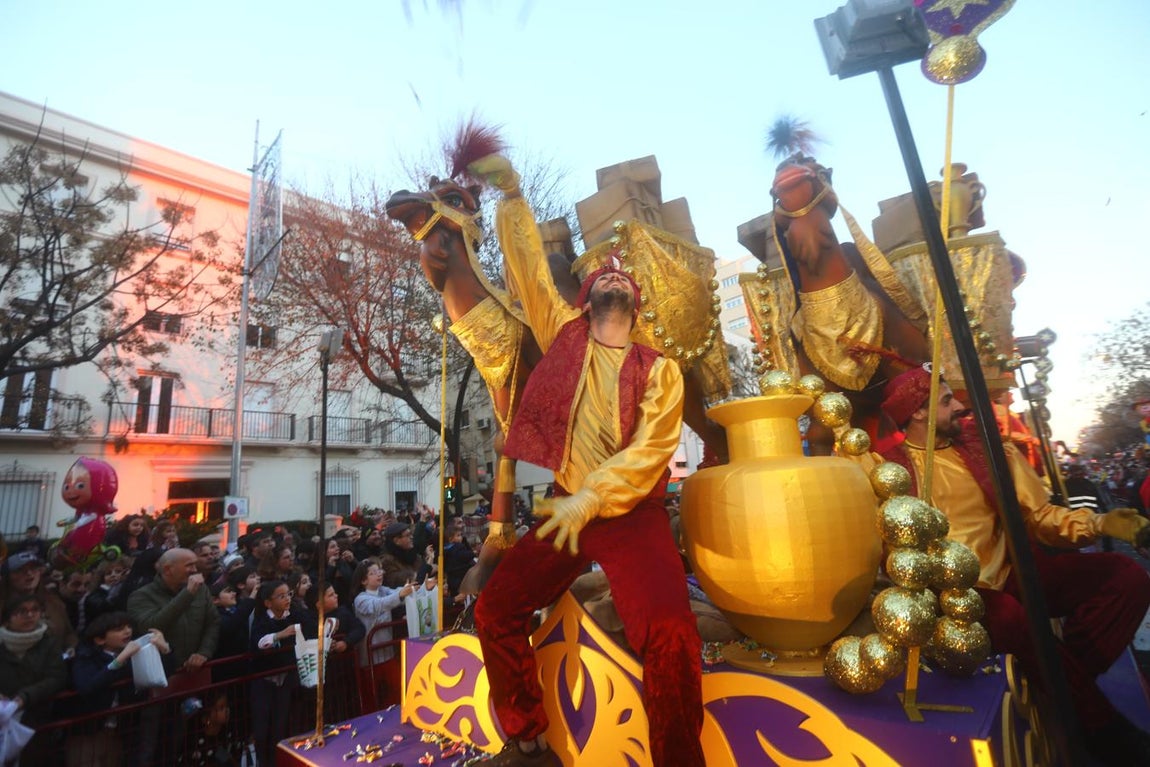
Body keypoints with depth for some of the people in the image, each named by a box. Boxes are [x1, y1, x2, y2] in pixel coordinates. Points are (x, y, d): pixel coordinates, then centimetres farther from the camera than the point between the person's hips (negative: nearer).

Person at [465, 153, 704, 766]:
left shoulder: (658, 368, 3)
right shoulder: (564, 333, 10)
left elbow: (651, 449, -8)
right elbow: (528, 266, 9)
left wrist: (589, 499, -18)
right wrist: (511, 195, 5)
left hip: (632, 515, -2)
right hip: (564, 507, 3)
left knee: (670, 636, -22)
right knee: (495, 610, -2)